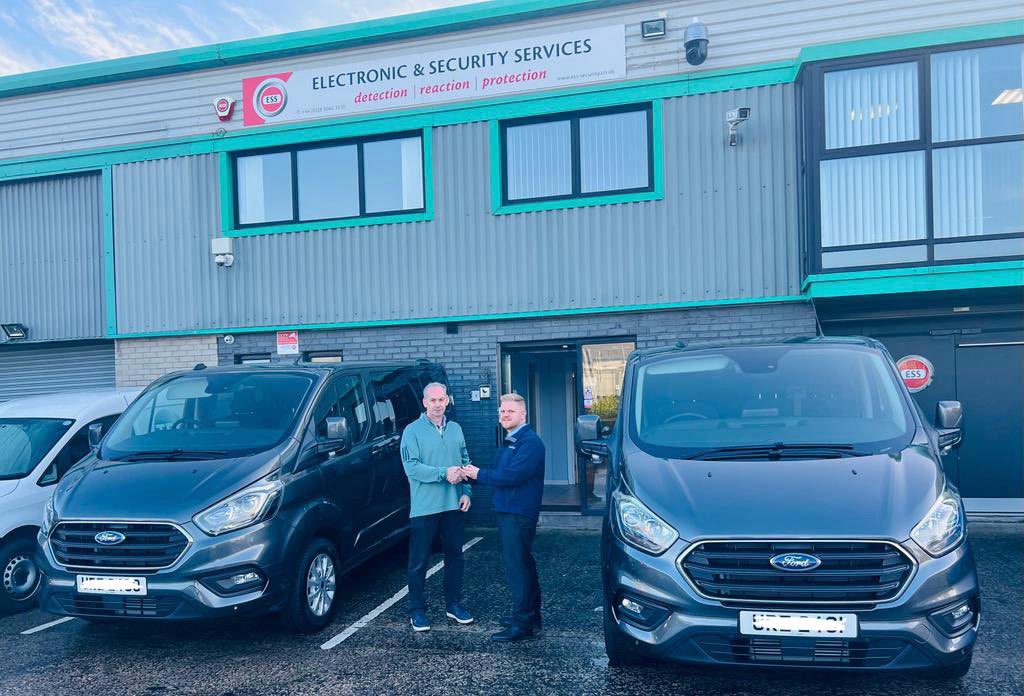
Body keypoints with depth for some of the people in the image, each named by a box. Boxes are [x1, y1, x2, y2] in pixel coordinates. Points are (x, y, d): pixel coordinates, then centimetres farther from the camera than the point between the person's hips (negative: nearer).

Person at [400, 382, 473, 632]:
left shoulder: (455, 429, 11)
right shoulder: (413, 430, -6)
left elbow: (465, 462, 14)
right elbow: (411, 467, -15)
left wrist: (466, 492, 2)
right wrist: (444, 473, -21)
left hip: (454, 505, 5)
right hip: (425, 507, -5)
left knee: (454, 555, 14)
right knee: (419, 561, 3)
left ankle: (454, 604, 27)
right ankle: (417, 610, 15)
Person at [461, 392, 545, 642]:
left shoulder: (530, 442, -16)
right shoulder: (509, 442, 17)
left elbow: (512, 476, -24)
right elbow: (498, 472, 15)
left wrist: (479, 474, -14)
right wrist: (472, 474, -3)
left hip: (519, 515, -10)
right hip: (507, 511, 10)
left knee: (517, 567, -6)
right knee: (523, 565, 17)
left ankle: (523, 624, 2)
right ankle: (531, 617, 28)